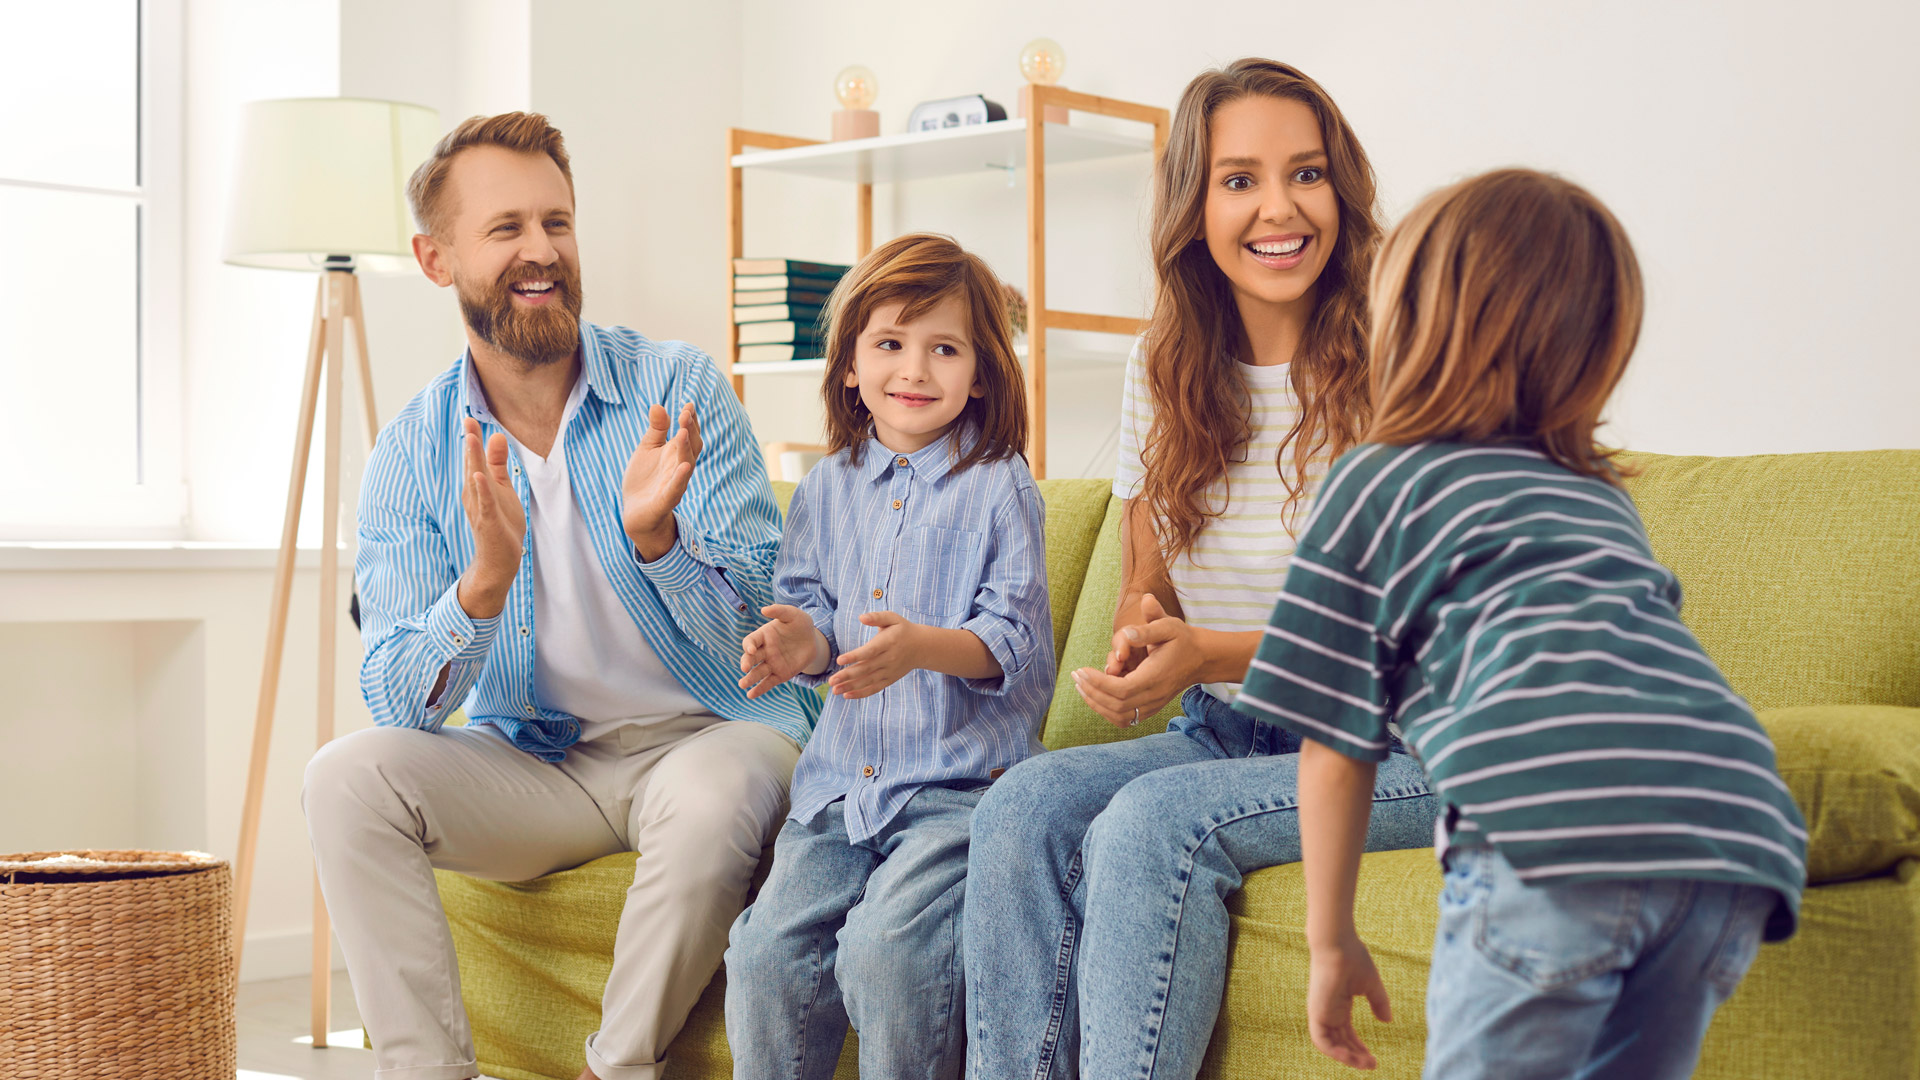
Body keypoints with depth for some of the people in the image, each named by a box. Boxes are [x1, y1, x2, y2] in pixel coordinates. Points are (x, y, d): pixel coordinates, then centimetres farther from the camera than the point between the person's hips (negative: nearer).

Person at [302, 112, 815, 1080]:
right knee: (347, 777, -20)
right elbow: (401, 705, -10)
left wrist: (654, 537, -30)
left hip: (713, 732, -2)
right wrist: (487, 579, -30)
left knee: (711, 795, -35)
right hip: (536, 764, 3)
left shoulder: (680, 390, -7)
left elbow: (763, 631, -10)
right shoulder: (411, 454, -2)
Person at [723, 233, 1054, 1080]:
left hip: (960, 777, -5)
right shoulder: (827, 489, 12)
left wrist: (925, 647, -26)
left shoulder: (999, 488, -2)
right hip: (841, 776, 5)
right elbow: (814, 607, 15)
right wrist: (801, 643, -9)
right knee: (766, 951, -11)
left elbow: (1013, 640, -8)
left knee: (885, 949, -24)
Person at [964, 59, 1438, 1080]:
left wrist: (1213, 654, -23)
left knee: (1153, 822, -30)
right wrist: (1139, 649, -11)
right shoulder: (1165, 372, 7)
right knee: (1024, 805, -22)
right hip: (1223, 734, 5)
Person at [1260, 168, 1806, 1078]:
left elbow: (1336, 747, 15)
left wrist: (1331, 941, 23)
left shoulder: (1374, 481, 17)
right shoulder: (1602, 495, 33)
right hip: (1743, 822, 6)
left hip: (1561, 816, -5)